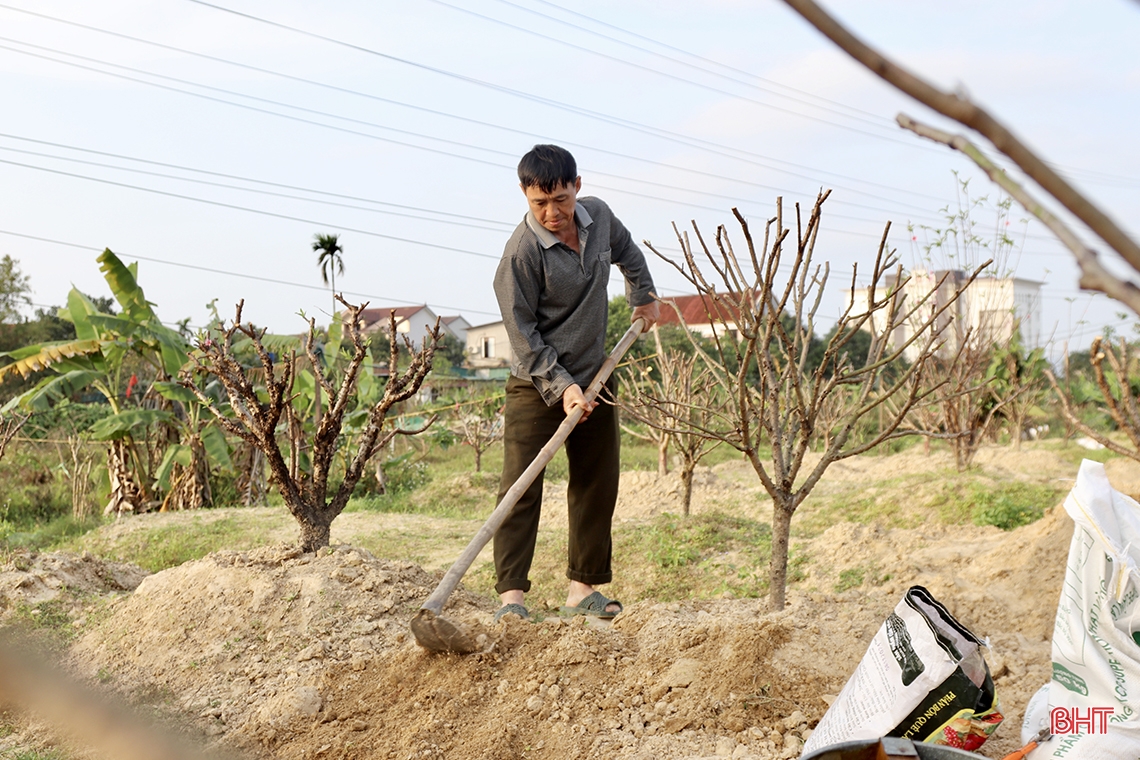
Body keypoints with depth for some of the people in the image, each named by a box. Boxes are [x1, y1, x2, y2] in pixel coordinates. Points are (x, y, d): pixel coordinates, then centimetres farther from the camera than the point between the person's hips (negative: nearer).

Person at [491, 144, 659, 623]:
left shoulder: (598, 215, -2)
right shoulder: (521, 253, -21)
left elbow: (625, 249, 24)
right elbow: (522, 333, -18)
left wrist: (644, 295, 29)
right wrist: (560, 385, -23)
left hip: (594, 377, 6)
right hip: (537, 383, -6)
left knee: (597, 484, 8)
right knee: (521, 486, -12)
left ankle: (583, 588, 17)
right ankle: (511, 593, -12)